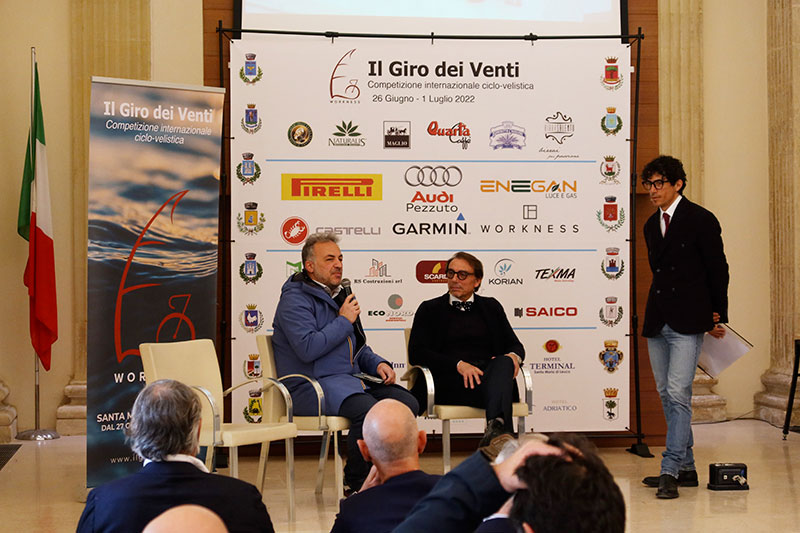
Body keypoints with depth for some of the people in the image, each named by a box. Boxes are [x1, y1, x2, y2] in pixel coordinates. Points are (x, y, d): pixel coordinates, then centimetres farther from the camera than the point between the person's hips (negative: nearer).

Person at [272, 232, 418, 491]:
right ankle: (357, 482, -13)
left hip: (350, 377, 8)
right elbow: (307, 348, -22)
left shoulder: (339, 296, 21)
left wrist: (378, 363, 8)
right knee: (368, 410, -34)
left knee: (407, 404, -13)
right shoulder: (295, 299, -6)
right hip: (312, 384, -8)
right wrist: (344, 321, -11)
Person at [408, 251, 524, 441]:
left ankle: (496, 427, -60)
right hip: (449, 380, -2)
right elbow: (416, 354, 2)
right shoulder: (430, 309, 16)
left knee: (504, 362, -34)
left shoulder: (491, 307, 25)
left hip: (487, 373, 2)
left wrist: (513, 356, -5)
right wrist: (459, 364, -14)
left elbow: (514, 345, 23)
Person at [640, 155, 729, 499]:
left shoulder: (701, 221, -5)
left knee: (678, 394, -13)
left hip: (687, 323, -7)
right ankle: (686, 468, 17)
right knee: (667, 396, 9)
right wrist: (656, 312, 17)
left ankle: (670, 472, -13)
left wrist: (718, 316, 1)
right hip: (657, 322, 7)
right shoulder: (652, 225, 15)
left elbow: (718, 270, -1)